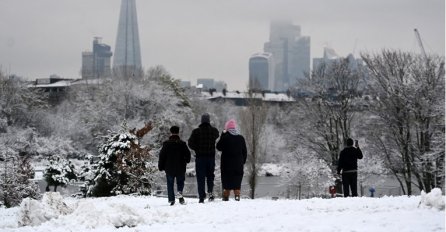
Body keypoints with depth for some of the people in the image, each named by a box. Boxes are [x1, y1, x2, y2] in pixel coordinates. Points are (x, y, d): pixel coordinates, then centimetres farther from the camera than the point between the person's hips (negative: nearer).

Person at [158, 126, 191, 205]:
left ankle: (171, 199, 2)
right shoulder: (182, 144, -3)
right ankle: (179, 192, -12)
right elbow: (188, 154, -1)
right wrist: (186, 161, 21)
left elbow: (162, 156, -2)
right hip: (180, 169, 0)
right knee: (180, 182, 17)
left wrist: (161, 166, 8)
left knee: (170, 184, 10)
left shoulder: (166, 144, -3)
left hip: (169, 169, 0)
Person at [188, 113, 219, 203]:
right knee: (210, 175, 17)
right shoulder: (214, 131, 0)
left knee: (200, 177, 2)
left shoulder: (196, 131, -6)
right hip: (211, 156, 2)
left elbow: (190, 143, -9)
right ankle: (210, 191, -2)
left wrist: (197, 149, 4)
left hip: (200, 157, -2)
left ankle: (201, 197, -3)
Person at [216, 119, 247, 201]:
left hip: (227, 163, -3)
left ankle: (226, 196, 1)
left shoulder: (225, 137, -9)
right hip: (238, 164, 3)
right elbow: (244, 152, 8)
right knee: (237, 179, 9)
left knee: (226, 180, 4)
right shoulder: (241, 138, 4)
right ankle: (237, 195, 2)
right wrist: (243, 161, 18)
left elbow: (219, 147, 2)